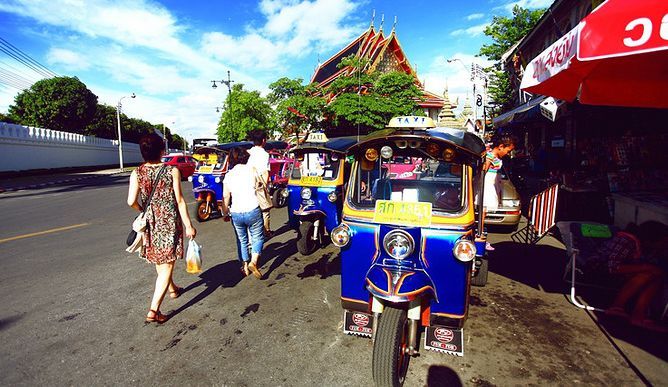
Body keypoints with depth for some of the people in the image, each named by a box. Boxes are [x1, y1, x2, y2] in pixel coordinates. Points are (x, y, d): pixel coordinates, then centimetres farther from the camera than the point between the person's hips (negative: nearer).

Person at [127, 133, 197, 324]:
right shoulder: (172, 171, -10)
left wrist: (143, 211, 11)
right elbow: (179, 201, -11)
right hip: (170, 222, -4)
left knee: (158, 260, 25)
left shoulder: (137, 173, -4)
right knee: (166, 265, 2)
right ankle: (154, 310, -2)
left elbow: (131, 201, -12)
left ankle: (172, 289, 47)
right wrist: (189, 226, -5)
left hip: (150, 223, 4)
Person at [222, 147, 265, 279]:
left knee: (242, 240, 19)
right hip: (253, 210, -2)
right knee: (257, 238, 11)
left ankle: (245, 266, 25)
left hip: (236, 213, 3)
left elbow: (226, 197, 4)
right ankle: (253, 262, -8)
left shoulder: (228, 175, 3)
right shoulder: (251, 169, -2)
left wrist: (225, 213, 13)